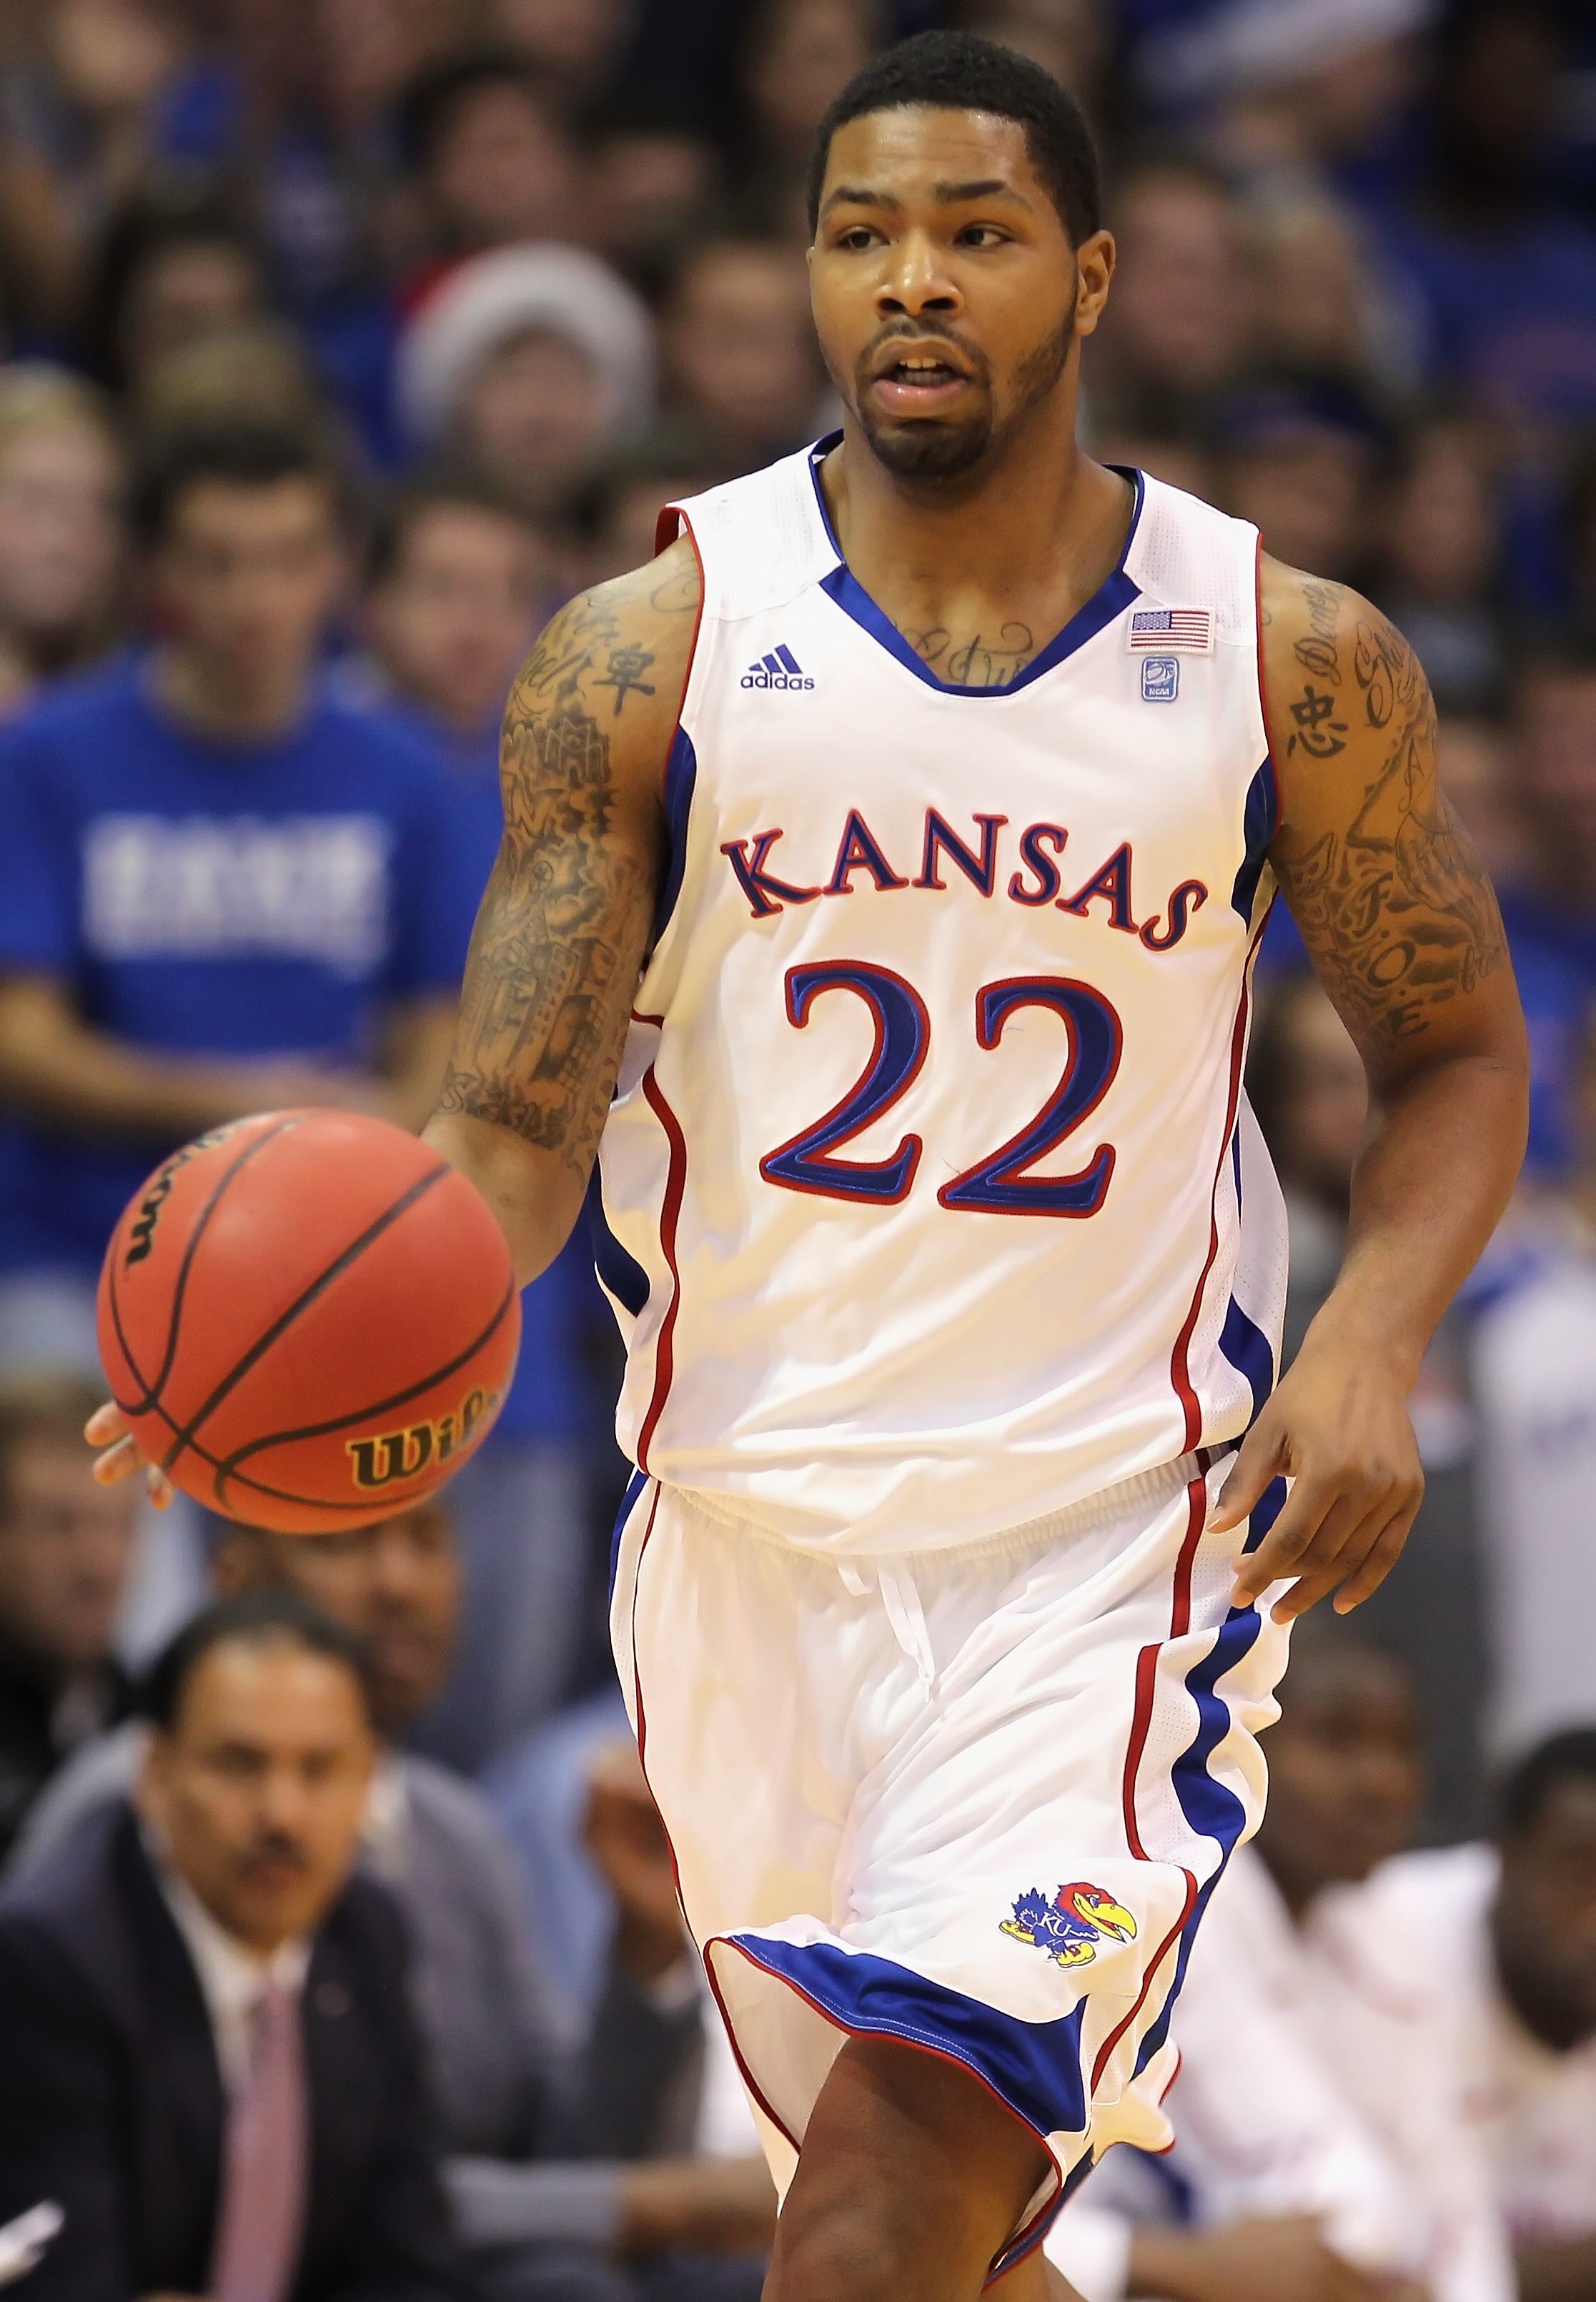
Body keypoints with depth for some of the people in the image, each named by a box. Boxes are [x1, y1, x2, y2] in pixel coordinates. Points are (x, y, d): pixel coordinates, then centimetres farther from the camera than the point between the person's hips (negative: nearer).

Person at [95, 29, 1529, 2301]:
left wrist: (1373, 1342, -9)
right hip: (751, 1523, 2)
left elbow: (1456, 1051, 10)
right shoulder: (653, 649, -3)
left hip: (1117, 1531, -2)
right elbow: (519, 1128, -5)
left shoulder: (1290, 657, -2)